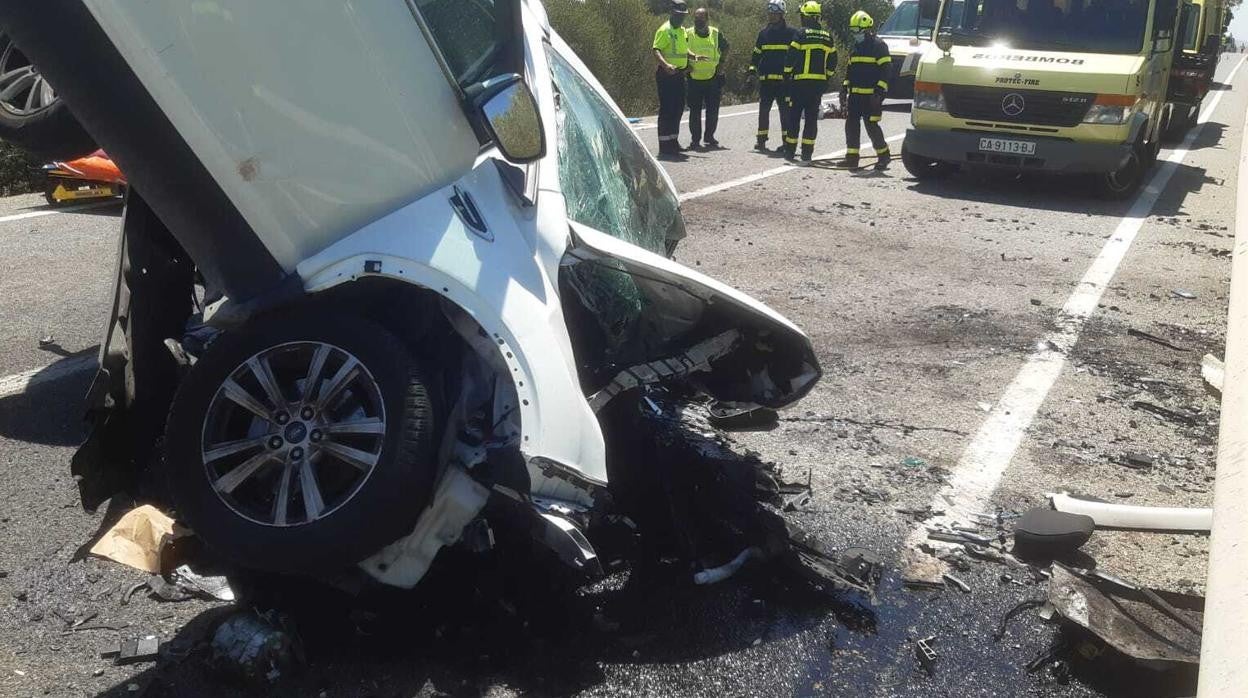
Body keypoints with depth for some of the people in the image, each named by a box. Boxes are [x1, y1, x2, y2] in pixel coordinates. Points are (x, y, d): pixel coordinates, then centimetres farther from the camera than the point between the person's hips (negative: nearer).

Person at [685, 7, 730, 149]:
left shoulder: (716, 34, 0)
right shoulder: (688, 34, -5)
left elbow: (725, 48, 17)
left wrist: (721, 63, 7)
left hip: (713, 78, 1)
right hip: (694, 79, -1)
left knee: (713, 111, 5)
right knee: (695, 111, 3)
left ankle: (709, 137, 20)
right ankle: (695, 138, 14)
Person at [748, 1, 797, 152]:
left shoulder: (790, 33, 2)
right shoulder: (763, 33, 13)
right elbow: (756, 54, 18)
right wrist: (752, 70, 6)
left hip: (784, 79, -3)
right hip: (765, 79, 4)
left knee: (785, 111, -1)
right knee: (763, 109, 4)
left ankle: (787, 141, 4)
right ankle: (761, 140, 10)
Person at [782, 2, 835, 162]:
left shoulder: (801, 33, -6)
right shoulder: (827, 36, 10)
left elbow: (791, 57, -9)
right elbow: (832, 62, 12)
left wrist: (787, 74, 2)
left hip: (800, 82, -4)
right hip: (819, 83, 4)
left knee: (794, 116, 5)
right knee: (812, 117, 7)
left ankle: (790, 150, 7)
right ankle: (807, 152, 5)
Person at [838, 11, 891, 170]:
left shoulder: (878, 45, -7)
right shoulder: (855, 47, 17)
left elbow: (884, 71, -11)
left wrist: (879, 92, -18)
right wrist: (845, 89, 17)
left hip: (871, 95, -8)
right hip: (854, 94, 8)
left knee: (871, 125, -6)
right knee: (851, 124, 3)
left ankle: (884, 154, 9)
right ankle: (851, 157, 9)